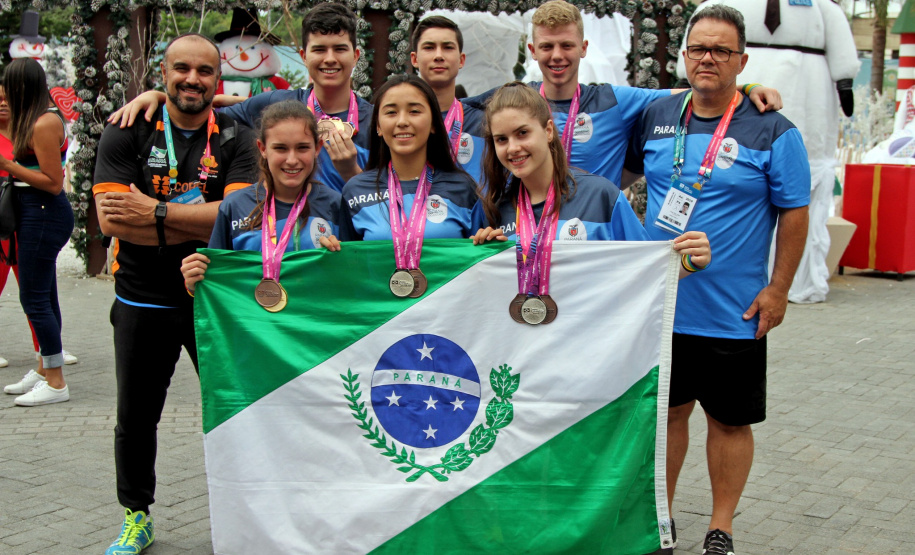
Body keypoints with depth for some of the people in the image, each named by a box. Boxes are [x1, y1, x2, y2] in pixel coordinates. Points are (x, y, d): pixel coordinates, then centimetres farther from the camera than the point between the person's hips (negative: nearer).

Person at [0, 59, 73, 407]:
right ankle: (44, 371, 26)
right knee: (43, 296, 16)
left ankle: (56, 383, 0)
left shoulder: (45, 124, -16)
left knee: (34, 299, -6)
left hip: (45, 214, -10)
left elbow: (53, 182, -18)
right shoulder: (35, 120, 14)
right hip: (35, 212, 10)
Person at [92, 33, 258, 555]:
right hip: (143, 301, 1)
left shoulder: (237, 139, -3)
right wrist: (201, 224, -19)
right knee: (136, 418, 14)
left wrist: (156, 212, -21)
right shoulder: (127, 134, -3)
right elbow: (111, 219, -15)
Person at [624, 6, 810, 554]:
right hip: (660, 303, 3)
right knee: (666, 409, 13)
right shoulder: (655, 117, 4)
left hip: (733, 314, -3)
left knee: (730, 420, 8)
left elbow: (794, 214, -5)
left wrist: (778, 291, -8)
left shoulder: (772, 132, -6)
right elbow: (623, 166, 20)